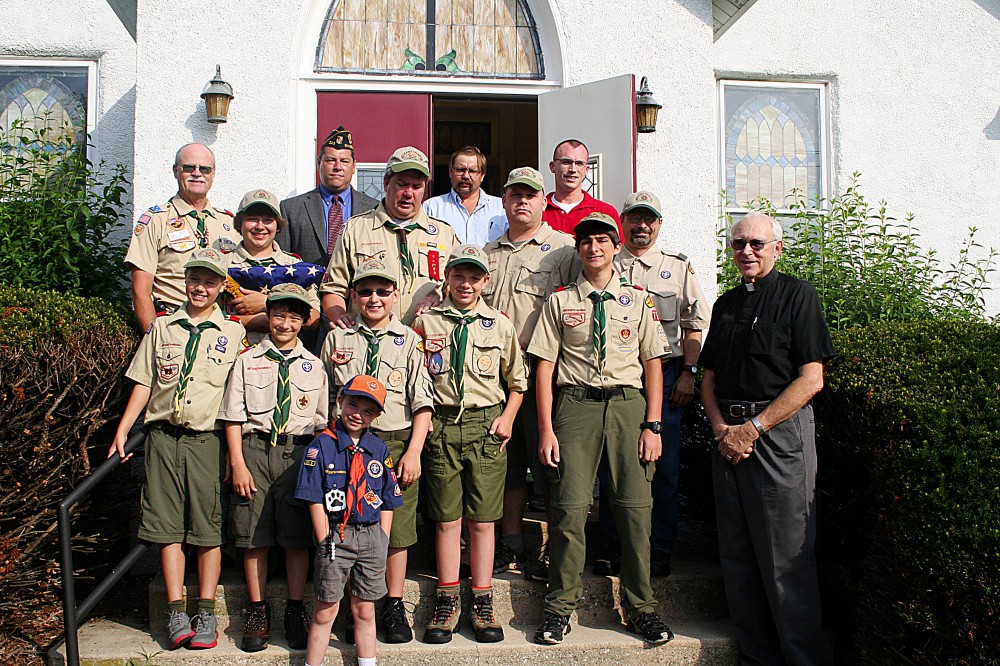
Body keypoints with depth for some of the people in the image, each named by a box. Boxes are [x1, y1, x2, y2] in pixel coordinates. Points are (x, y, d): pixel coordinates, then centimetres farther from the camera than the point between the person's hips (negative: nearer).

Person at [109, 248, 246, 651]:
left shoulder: (234, 333, 7)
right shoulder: (162, 328, 13)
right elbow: (143, 383, 14)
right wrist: (121, 432, 8)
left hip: (208, 440, -2)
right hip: (163, 437, 2)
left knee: (208, 528, 0)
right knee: (168, 526, 0)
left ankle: (206, 614, 8)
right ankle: (176, 615, 5)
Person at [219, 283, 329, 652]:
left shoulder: (314, 366, 11)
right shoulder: (248, 360, 7)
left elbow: (322, 421, 11)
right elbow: (234, 417, 4)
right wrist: (238, 464, -4)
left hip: (299, 452, 1)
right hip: (254, 448, 0)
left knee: (297, 536, 2)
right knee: (254, 536, 3)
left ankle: (295, 610, 14)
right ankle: (258, 611, 15)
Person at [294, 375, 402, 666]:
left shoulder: (379, 449, 7)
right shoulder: (322, 446, -3)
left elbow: (387, 502, 10)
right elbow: (315, 500, -5)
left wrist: (382, 543, 2)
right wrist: (325, 541, -10)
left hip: (371, 537, 3)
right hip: (335, 536, -3)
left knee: (365, 611, 12)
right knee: (325, 611, 3)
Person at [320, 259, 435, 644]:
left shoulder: (409, 340, 6)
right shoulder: (336, 339, 12)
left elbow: (422, 401, 1)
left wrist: (414, 451, -6)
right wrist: (332, 368, 0)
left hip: (397, 442, -1)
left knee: (397, 529, 2)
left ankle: (393, 606, 15)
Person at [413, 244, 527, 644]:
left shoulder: (500, 324, 10)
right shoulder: (426, 322, 8)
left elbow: (517, 380, 15)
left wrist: (507, 417, 3)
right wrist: (422, 355, -7)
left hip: (486, 423, 0)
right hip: (441, 422, 0)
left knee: (482, 519, 3)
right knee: (446, 518, 4)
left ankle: (482, 603, 12)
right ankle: (448, 601, 14)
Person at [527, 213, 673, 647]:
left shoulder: (637, 299, 12)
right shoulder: (560, 301, 9)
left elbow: (653, 364, 10)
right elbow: (544, 365, 5)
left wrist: (652, 425, 1)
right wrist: (546, 429, -2)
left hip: (628, 403, 1)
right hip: (576, 404, -1)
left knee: (635, 508, -1)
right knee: (570, 508, -5)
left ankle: (640, 607, 13)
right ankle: (560, 608, 8)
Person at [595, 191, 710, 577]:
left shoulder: (678, 266, 13)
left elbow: (694, 324, 10)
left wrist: (688, 372, -1)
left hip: (663, 374, 0)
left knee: (663, 465, 0)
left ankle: (659, 551, 10)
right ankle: (614, 549, 12)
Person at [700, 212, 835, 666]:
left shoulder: (797, 295, -2)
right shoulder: (726, 304, 16)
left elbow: (811, 379, -10)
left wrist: (753, 427, -13)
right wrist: (721, 428, -1)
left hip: (781, 431, -6)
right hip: (730, 436, 6)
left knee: (786, 560, -4)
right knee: (737, 557, 9)